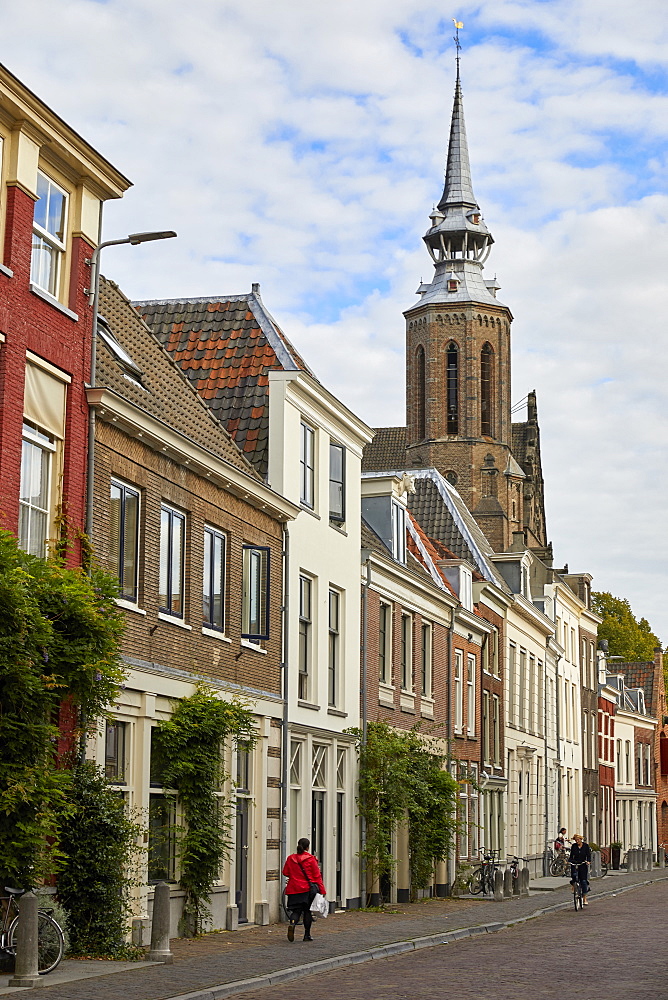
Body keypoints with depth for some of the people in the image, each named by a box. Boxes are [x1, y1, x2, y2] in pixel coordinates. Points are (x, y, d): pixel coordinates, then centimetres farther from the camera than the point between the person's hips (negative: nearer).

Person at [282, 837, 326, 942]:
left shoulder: (290, 859, 3)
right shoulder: (311, 859, -6)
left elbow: (285, 872, 10)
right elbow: (317, 875, -6)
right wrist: (322, 890, -2)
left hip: (294, 890, 2)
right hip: (308, 889, -2)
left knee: (296, 910, 6)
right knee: (307, 911, 9)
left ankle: (292, 923, -26)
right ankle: (307, 935, 12)